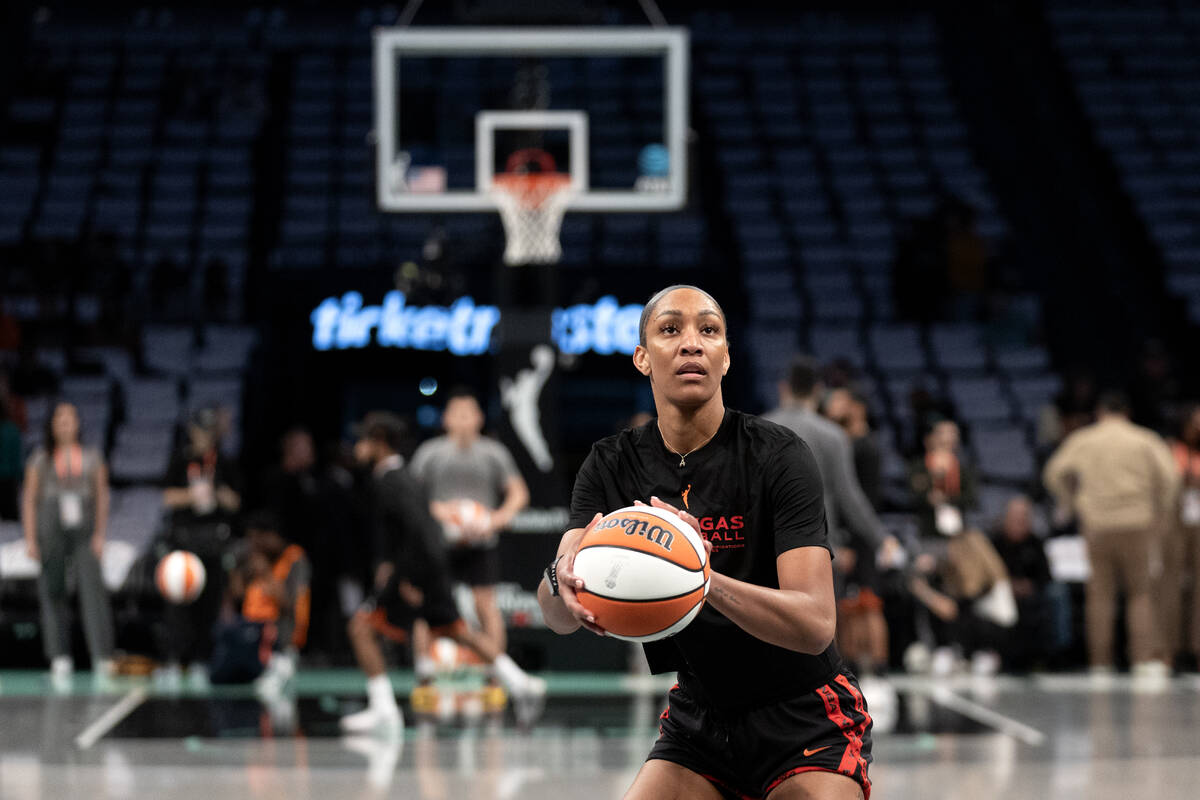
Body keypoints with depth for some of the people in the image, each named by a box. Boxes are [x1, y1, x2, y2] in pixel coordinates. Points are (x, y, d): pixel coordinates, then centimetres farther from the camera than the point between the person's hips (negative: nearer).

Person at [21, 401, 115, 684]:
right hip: (51, 530, 1)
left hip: (84, 530, -1)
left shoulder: (91, 457, 10)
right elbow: (29, 499, 8)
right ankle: (60, 658, 5)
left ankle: (102, 658, -18)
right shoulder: (41, 458, 9)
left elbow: (102, 497, 9)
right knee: (52, 592, 0)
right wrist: (30, 538, 0)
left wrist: (100, 534, -1)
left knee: (94, 588, -13)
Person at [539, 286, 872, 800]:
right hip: (698, 716, 4)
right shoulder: (612, 465, -4)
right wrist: (564, 579, -42)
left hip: (804, 718, -4)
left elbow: (815, 625, -28)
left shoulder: (779, 456, -17)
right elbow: (557, 616, -17)